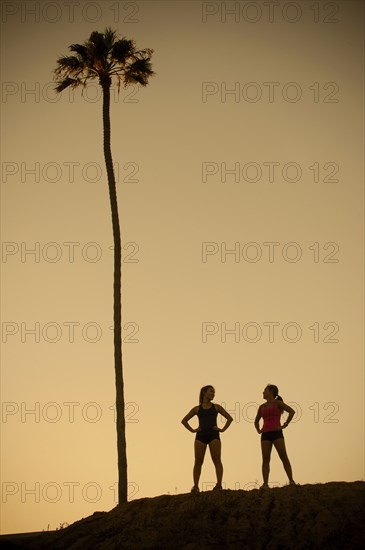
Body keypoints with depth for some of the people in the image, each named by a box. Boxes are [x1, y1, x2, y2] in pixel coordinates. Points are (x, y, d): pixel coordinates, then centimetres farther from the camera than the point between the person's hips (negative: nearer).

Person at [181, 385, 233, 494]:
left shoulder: (216, 407, 15)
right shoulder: (197, 408, 15)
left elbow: (229, 418, 18)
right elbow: (184, 420, 20)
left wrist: (223, 429, 6)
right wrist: (192, 430, 8)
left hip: (213, 435, -1)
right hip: (201, 436, 1)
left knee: (217, 460, -11)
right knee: (198, 461, -3)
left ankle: (219, 484, -15)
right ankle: (195, 486, -3)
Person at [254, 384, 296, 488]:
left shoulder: (277, 403, 3)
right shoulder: (262, 407, 18)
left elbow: (292, 411, -8)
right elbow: (256, 421, 33)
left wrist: (285, 425, -11)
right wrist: (258, 430, 15)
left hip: (276, 433, -4)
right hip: (265, 434, 4)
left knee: (284, 457, -10)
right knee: (265, 459, -5)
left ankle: (291, 481, -8)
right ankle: (265, 484, -9)